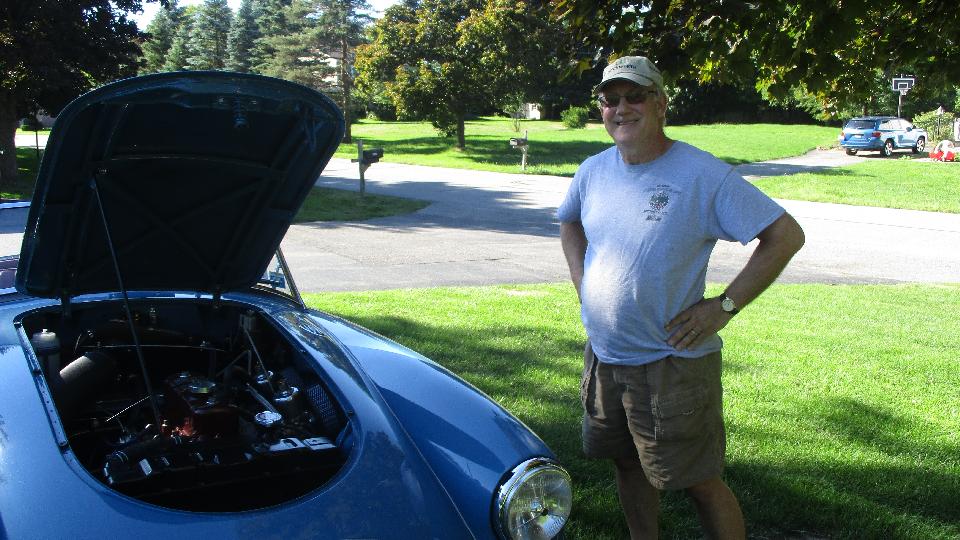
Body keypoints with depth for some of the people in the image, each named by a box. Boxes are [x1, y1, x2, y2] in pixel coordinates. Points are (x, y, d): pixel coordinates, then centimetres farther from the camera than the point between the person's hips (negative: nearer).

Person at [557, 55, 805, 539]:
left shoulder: (702, 174, -15)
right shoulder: (594, 171, 3)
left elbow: (786, 235, -14)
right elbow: (569, 221, 25)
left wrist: (724, 306, -17)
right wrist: (581, 282, 10)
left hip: (672, 364, -6)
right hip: (602, 355, 6)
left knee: (699, 482, 3)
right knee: (628, 466, 20)